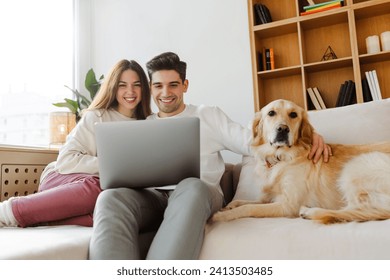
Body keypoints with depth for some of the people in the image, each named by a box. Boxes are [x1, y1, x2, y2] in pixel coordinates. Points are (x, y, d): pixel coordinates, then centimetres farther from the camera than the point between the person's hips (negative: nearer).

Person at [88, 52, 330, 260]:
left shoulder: (209, 116, 16)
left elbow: (251, 142, 8)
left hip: (199, 194, -2)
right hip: (152, 197, 2)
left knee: (191, 188, -39)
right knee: (112, 197, -31)